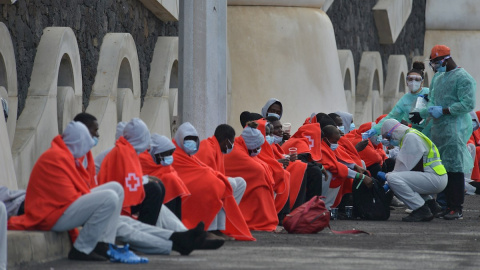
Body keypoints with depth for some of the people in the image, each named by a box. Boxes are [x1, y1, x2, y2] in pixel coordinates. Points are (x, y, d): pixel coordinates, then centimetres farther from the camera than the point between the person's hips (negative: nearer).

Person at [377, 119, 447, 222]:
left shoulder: (411, 137, -11)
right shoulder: (409, 136, 21)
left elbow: (405, 166, -13)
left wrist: (387, 176, -1)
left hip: (435, 178, -11)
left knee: (393, 179, -21)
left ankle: (421, 210, -15)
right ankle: (431, 204, 16)